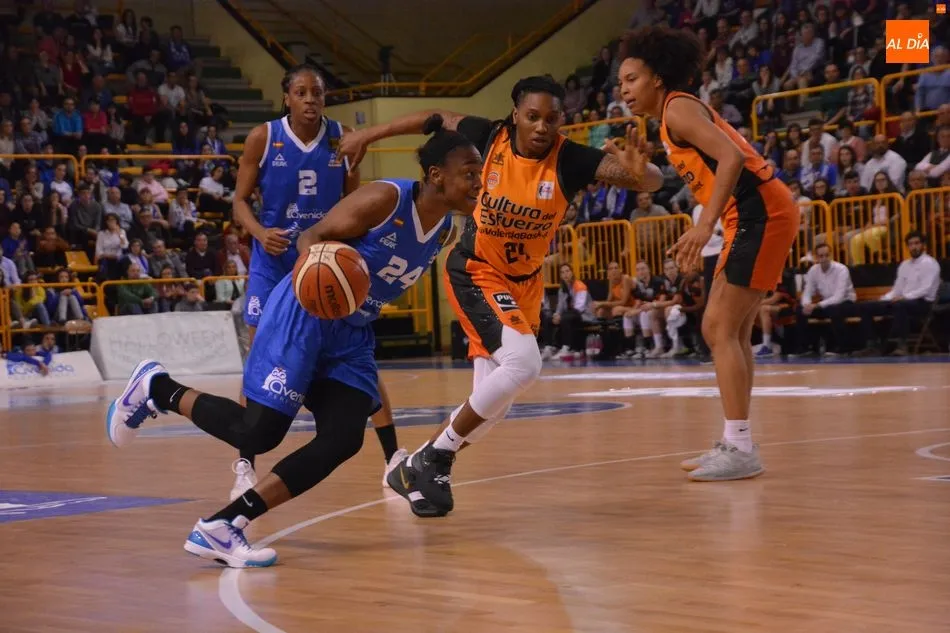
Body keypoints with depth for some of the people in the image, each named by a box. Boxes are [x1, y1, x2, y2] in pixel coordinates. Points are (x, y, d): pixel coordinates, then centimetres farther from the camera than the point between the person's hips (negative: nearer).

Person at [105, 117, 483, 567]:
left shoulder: (445, 232, 3)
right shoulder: (385, 199, -18)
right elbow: (312, 237, -17)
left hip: (352, 333, 8)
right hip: (305, 314, -8)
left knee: (343, 440, -11)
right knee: (257, 433, -10)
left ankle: (220, 528, -8)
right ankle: (157, 387, 14)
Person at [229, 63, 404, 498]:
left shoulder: (342, 138, -3)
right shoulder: (262, 138, -8)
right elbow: (241, 201, -4)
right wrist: (260, 232, -24)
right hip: (274, 262, -1)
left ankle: (394, 458, 2)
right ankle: (245, 465, 10)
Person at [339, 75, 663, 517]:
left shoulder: (570, 161, -17)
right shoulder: (488, 137, -18)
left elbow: (652, 181, -27)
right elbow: (435, 119, 2)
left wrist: (640, 171, -50)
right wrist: (368, 135, 7)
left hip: (525, 280, 4)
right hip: (475, 271, -4)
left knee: (492, 404, 5)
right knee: (522, 363, -27)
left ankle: (419, 470, 27)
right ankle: (433, 460, -12)